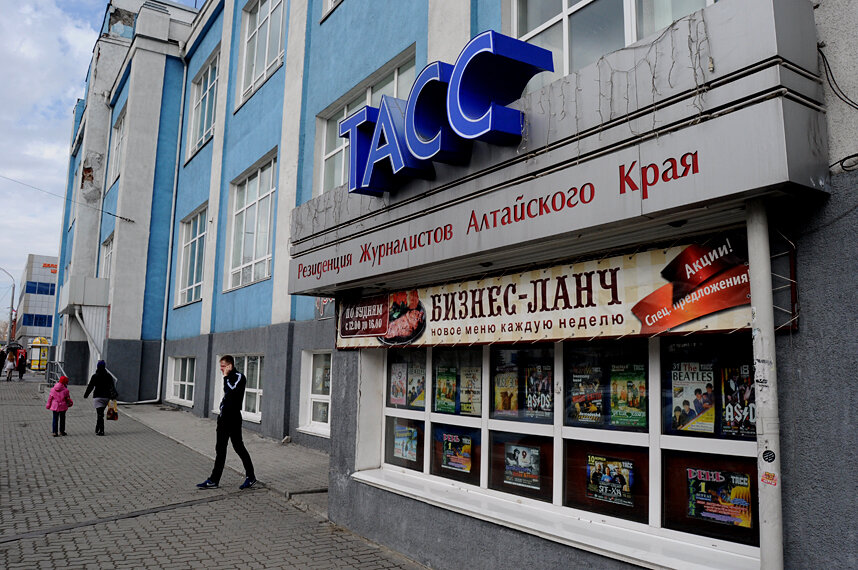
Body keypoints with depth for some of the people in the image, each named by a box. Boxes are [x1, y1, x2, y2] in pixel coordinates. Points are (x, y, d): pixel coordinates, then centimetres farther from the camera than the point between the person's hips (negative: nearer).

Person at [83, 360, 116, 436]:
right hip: (106, 397, 4)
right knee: (100, 413, 18)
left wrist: (86, 394, 10)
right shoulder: (109, 376, 3)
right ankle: (97, 429, 25)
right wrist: (114, 395, -4)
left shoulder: (95, 376, -7)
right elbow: (112, 387, -2)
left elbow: (90, 387, -3)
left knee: (99, 414, -6)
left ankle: (101, 430, -13)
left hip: (98, 396, -4)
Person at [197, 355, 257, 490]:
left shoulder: (239, 377, -11)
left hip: (233, 418, -9)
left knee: (238, 447, -2)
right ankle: (214, 480, 16)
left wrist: (225, 377, -17)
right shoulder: (229, 378, 14)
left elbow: (230, 392, -27)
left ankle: (251, 478, 9)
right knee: (220, 449, 11)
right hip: (224, 417, 9)